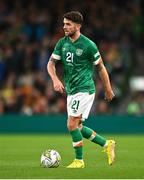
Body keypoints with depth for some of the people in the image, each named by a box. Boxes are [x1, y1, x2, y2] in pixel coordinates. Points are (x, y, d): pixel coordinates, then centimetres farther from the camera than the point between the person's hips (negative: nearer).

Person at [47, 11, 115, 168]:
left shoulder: (88, 45, -11)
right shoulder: (62, 43, 6)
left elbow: (100, 67, -2)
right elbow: (51, 62, 3)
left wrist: (108, 90, 4)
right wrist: (55, 79, -17)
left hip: (84, 89, -7)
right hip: (71, 90, 7)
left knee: (72, 124, -12)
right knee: (77, 127, 9)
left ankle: (79, 160, 1)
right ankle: (107, 144, 24)